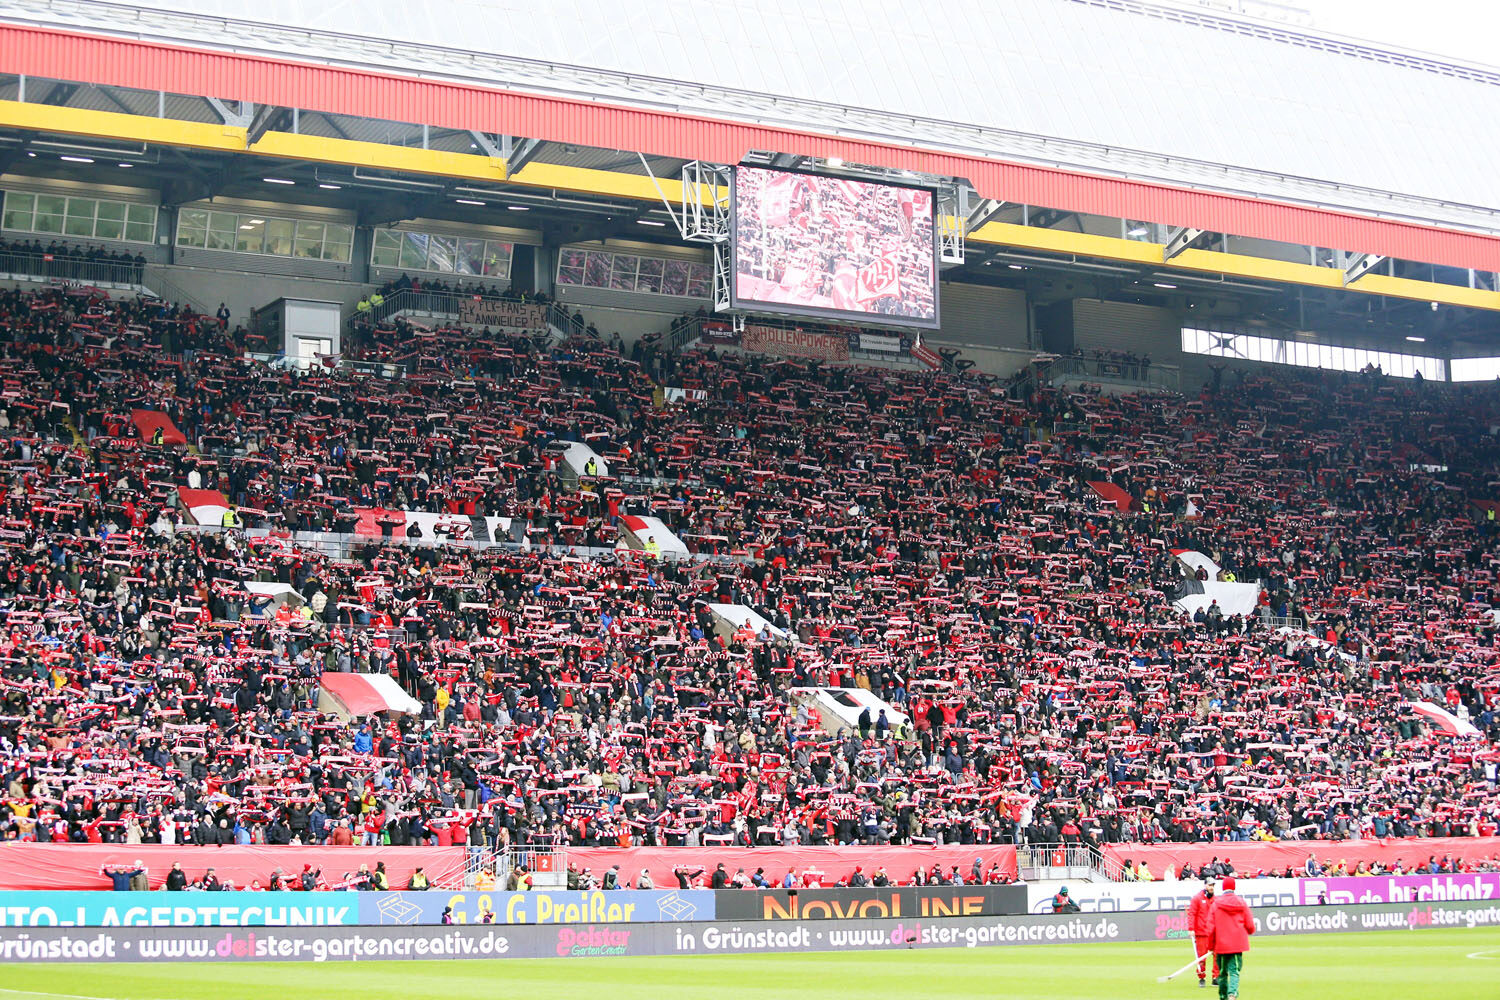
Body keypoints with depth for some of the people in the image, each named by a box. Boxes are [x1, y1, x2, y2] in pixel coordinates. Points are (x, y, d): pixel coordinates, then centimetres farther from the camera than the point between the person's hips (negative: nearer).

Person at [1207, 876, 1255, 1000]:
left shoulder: (1215, 905, -3)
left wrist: (1211, 947, 8)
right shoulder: (1242, 903, 0)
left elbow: (1211, 929, -4)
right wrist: (1247, 932, 27)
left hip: (1221, 944, 0)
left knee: (1223, 972, 14)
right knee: (1234, 971, -3)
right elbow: (1250, 927, 2)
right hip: (1238, 944, 0)